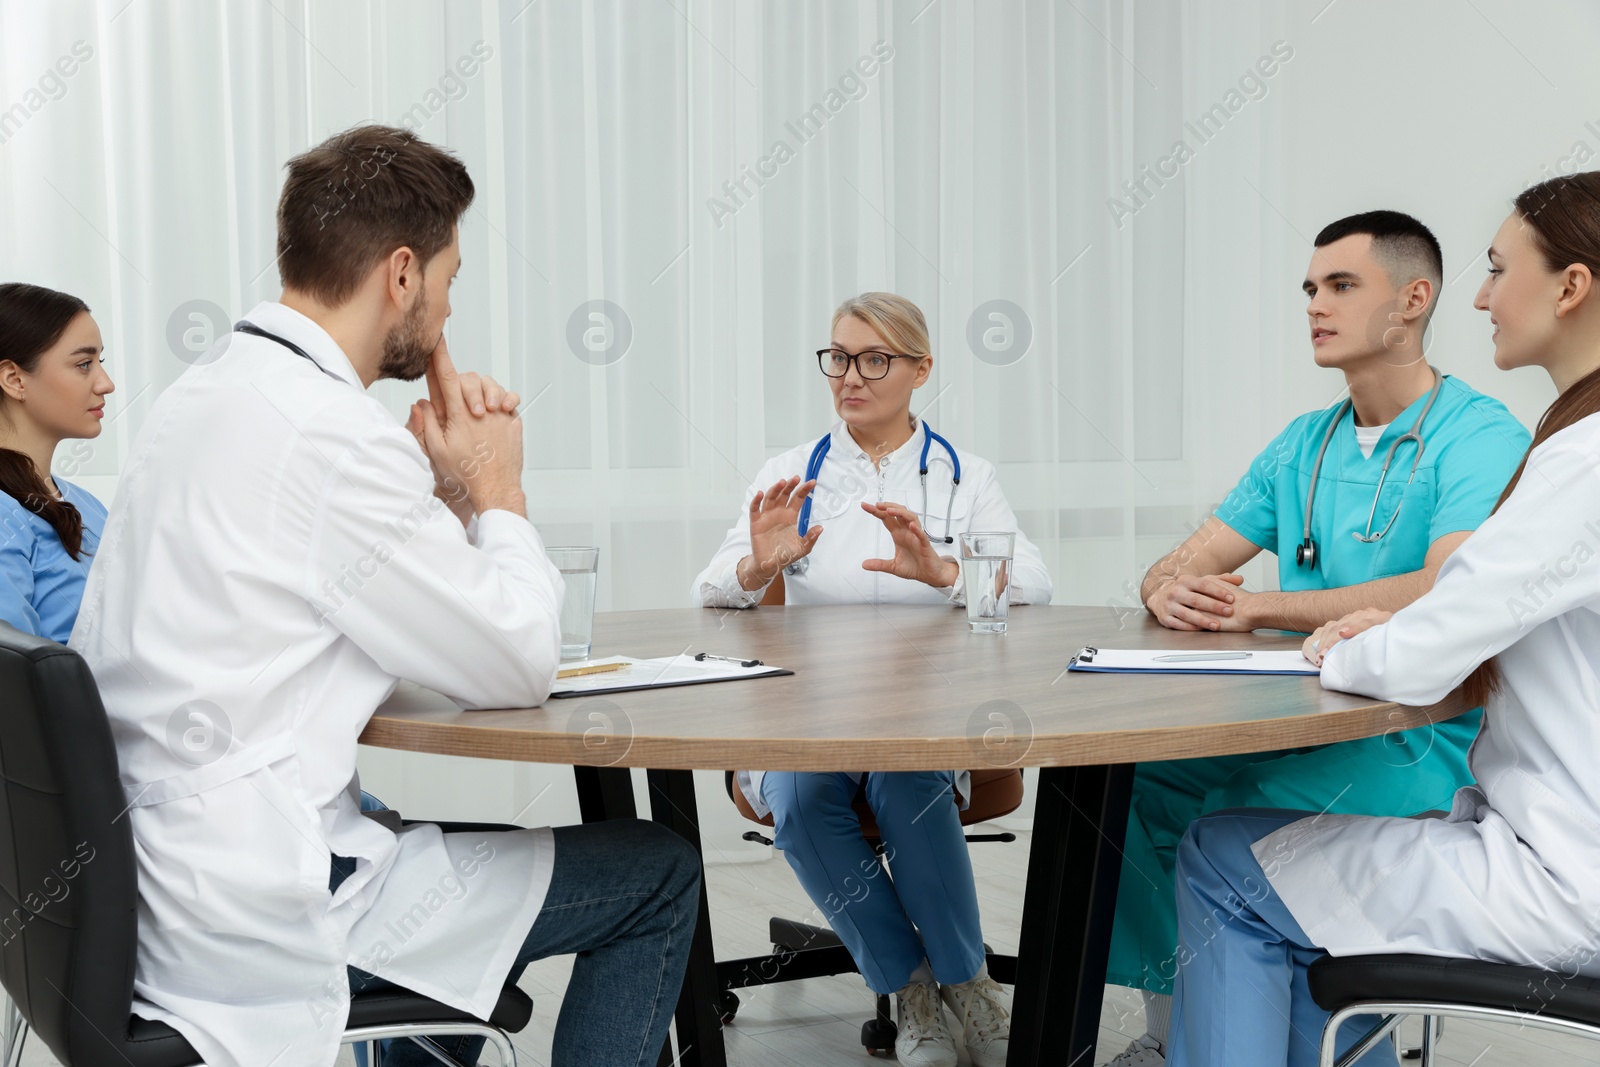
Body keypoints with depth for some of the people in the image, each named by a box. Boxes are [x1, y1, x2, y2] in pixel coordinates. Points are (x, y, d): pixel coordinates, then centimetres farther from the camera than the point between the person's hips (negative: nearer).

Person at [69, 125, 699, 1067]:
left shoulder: (203, 396, 9)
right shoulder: (331, 435, -21)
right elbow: (518, 664, -14)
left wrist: (452, 489, 4)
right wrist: (496, 489, -1)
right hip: (255, 917, -10)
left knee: (496, 844, 31)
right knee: (660, 874, 2)